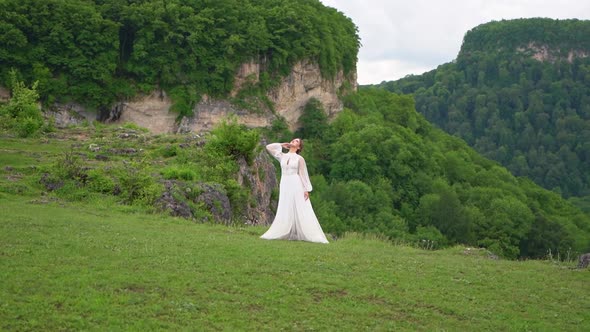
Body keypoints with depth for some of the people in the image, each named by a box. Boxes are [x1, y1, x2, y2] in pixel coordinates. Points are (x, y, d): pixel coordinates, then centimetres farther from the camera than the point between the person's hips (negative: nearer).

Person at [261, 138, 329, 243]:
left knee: (301, 211, -6)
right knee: (285, 211, 4)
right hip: (285, 186, 4)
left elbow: (304, 175, -1)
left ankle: (312, 235, -5)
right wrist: (281, 145, 12)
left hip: (296, 185, -4)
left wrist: (306, 190, -8)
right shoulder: (282, 156, 11)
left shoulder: (300, 159, 1)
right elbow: (269, 147, 10)